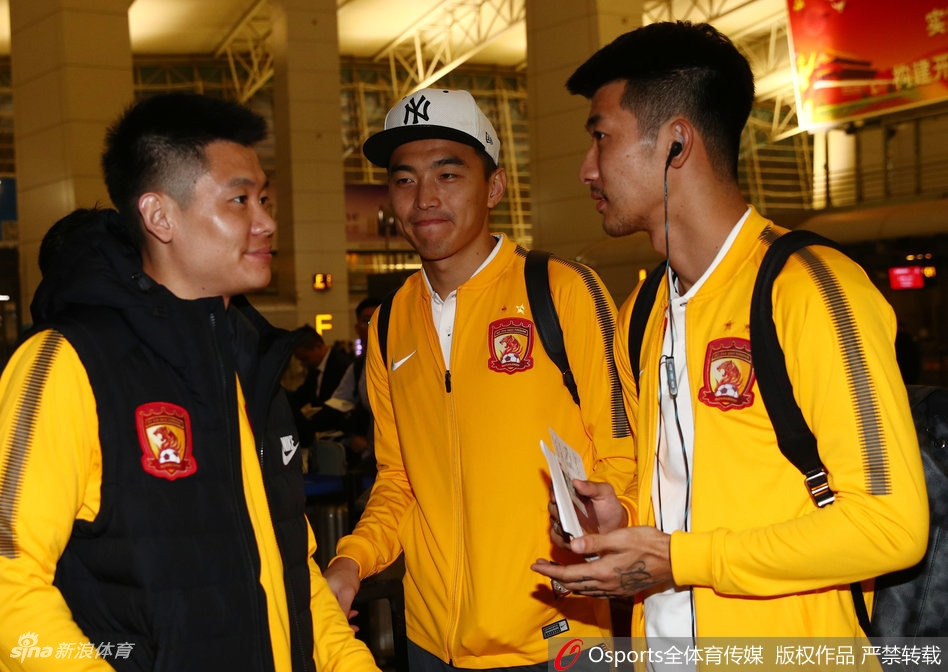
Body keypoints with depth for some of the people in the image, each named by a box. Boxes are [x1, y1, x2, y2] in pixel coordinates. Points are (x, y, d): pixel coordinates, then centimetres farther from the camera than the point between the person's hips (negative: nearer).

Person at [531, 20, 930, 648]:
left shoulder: (811, 286, -17)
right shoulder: (640, 314, 7)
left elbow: (891, 524, -21)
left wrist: (676, 559, -20)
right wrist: (623, 518, -2)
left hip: (788, 646, -6)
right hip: (656, 637, 7)